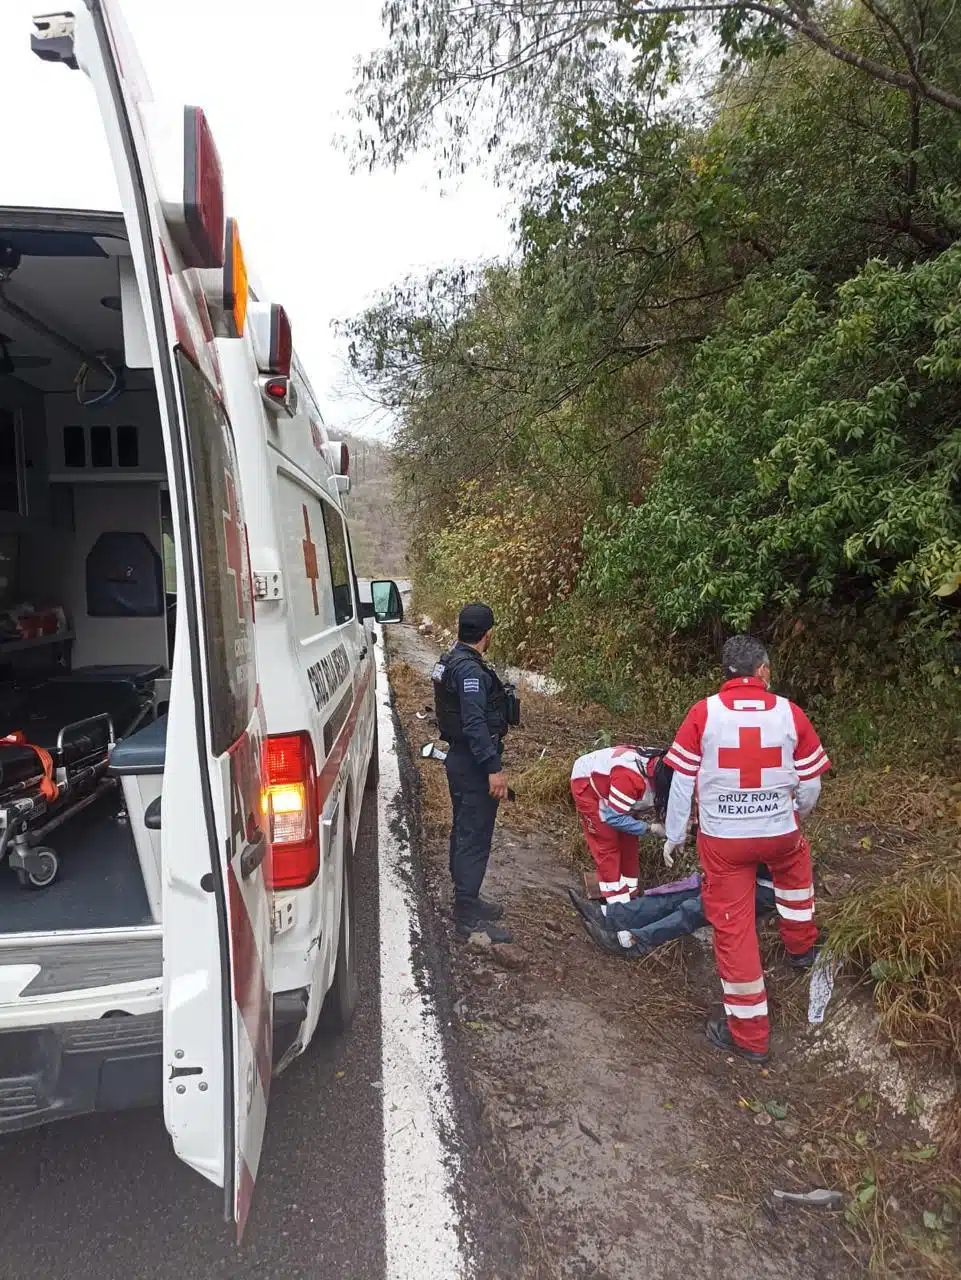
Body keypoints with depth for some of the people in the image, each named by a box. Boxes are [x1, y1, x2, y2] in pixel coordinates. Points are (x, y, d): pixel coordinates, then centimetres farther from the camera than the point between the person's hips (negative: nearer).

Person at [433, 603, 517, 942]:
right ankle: (468, 917, 0)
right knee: (475, 837, -5)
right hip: (474, 764, -11)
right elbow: (475, 723, -27)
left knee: (464, 831, 19)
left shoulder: (452, 661, 12)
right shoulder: (470, 669, -21)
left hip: (460, 759, 11)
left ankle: (465, 899, 32)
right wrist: (494, 768, -26)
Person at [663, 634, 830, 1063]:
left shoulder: (703, 713, -10)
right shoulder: (790, 713, -6)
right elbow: (811, 784, 3)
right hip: (778, 832, 2)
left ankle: (749, 1033, 19)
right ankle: (801, 946, 53)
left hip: (722, 839, -2)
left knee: (733, 928, 8)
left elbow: (682, 781, -7)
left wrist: (674, 835, 6)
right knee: (794, 862, 36)